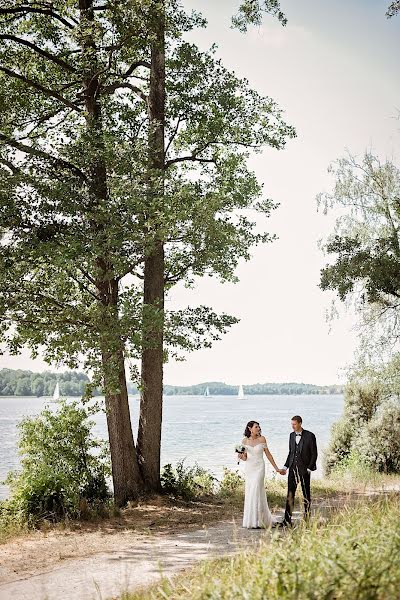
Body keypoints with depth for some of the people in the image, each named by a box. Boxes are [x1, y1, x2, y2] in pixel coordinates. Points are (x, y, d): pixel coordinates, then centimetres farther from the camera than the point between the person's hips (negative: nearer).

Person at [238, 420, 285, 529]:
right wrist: (241, 456, -14)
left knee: (256, 492, -11)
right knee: (249, 493, 6)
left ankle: (256, 521, -4)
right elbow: (245, 457, 9)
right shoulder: (245, 441, 3)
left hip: (259, 468, -3)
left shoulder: (262, 439, -3)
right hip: (249, 468, 3)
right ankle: (250, 520, 19)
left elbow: (268, 454, 4)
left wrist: (276, 468, 5)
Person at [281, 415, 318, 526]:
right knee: (290, 494, 0)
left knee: (306, 495, 6)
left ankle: (307, 518, 17)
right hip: (293, 468, 5)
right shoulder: (291, 435, 9)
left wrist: (309, 468, -11)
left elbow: (314, 453, -6)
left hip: (304, 469, -5)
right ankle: (287, 520, 0)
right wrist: (286, 466, 8)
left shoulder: (310, 436, -7)